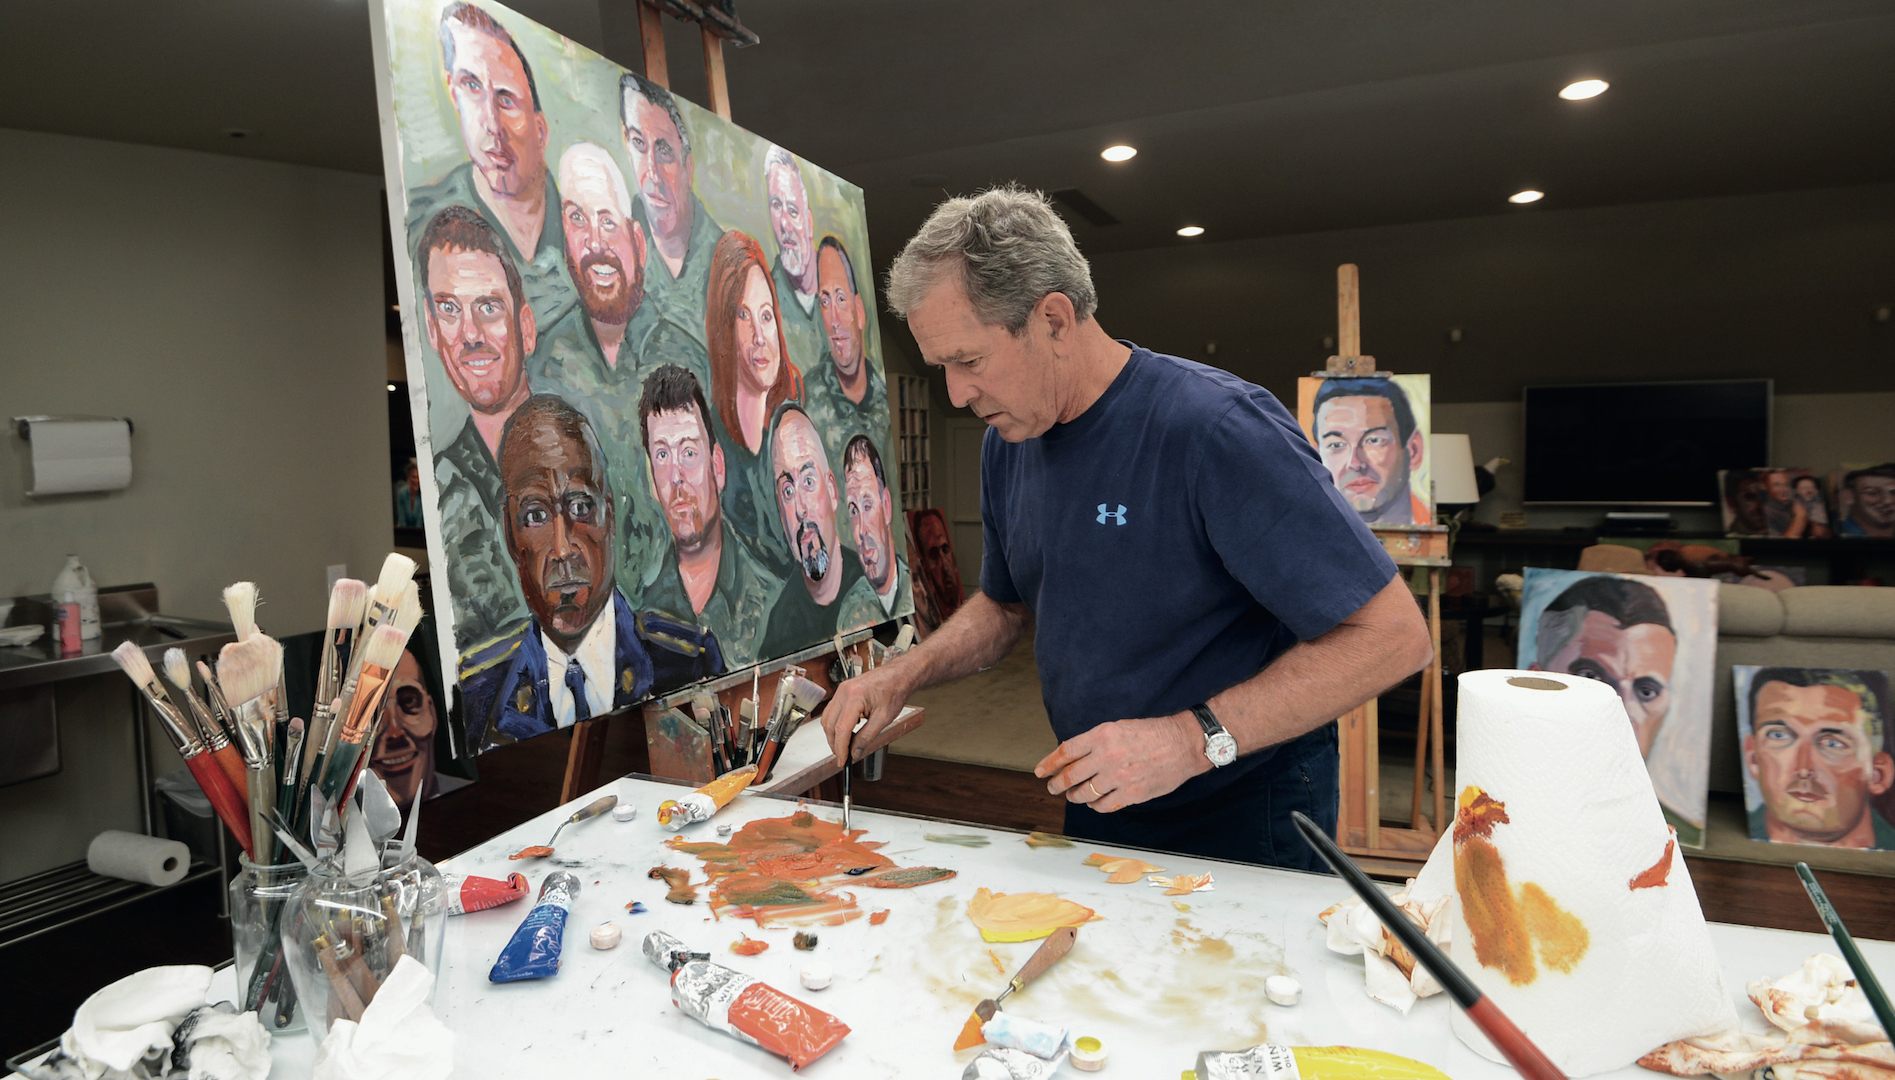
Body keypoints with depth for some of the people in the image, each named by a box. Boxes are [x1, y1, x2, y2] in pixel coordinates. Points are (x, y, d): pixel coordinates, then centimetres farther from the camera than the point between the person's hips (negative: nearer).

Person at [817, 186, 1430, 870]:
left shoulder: (1217, 429, -27)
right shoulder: (1007, 443, -3)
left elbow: (1394, 635, -26)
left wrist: (1192, 739, -32)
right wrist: (902, 677, -5)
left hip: (1245, 819, -6)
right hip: (1095, 807, 7)